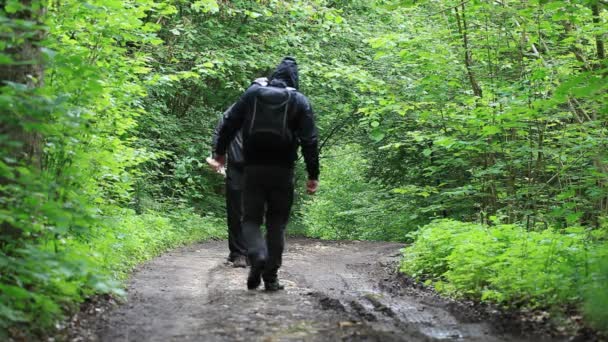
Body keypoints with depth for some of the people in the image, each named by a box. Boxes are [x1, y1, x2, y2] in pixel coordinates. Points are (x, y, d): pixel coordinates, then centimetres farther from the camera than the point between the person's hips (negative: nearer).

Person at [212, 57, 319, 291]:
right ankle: (271, 278, 8)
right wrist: (313, 174, -1)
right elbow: (309, 140, -4)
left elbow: (229, 122, 5)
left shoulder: (252, 93, 5)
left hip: (253, 168, 0)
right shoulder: (299, 101, 1)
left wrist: (220, 151, 17)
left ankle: (257, 255, -21)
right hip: (282, 171, 0)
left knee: (251, 218, 8)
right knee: (277, 223, 10)